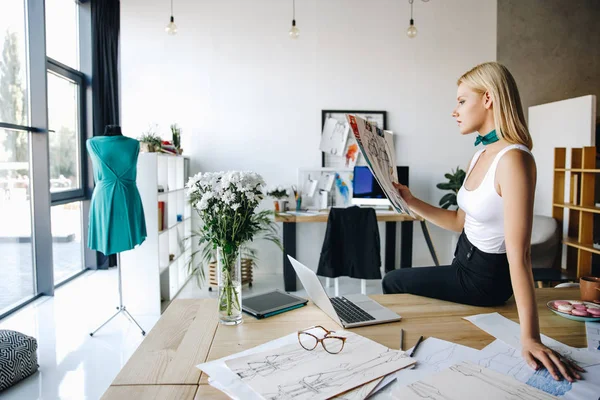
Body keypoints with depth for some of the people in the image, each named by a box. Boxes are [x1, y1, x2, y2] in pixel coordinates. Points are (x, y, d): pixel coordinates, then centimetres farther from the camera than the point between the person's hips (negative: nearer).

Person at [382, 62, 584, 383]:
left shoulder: (512, 159, -28)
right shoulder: (481, 154, 2)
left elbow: (519, 253, -32)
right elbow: (461, 221, 7)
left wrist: (530, 337, -31)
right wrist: (412, 202, -1)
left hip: (484, 277, -8)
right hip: (465, 262, 8)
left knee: (392, 283, 4)